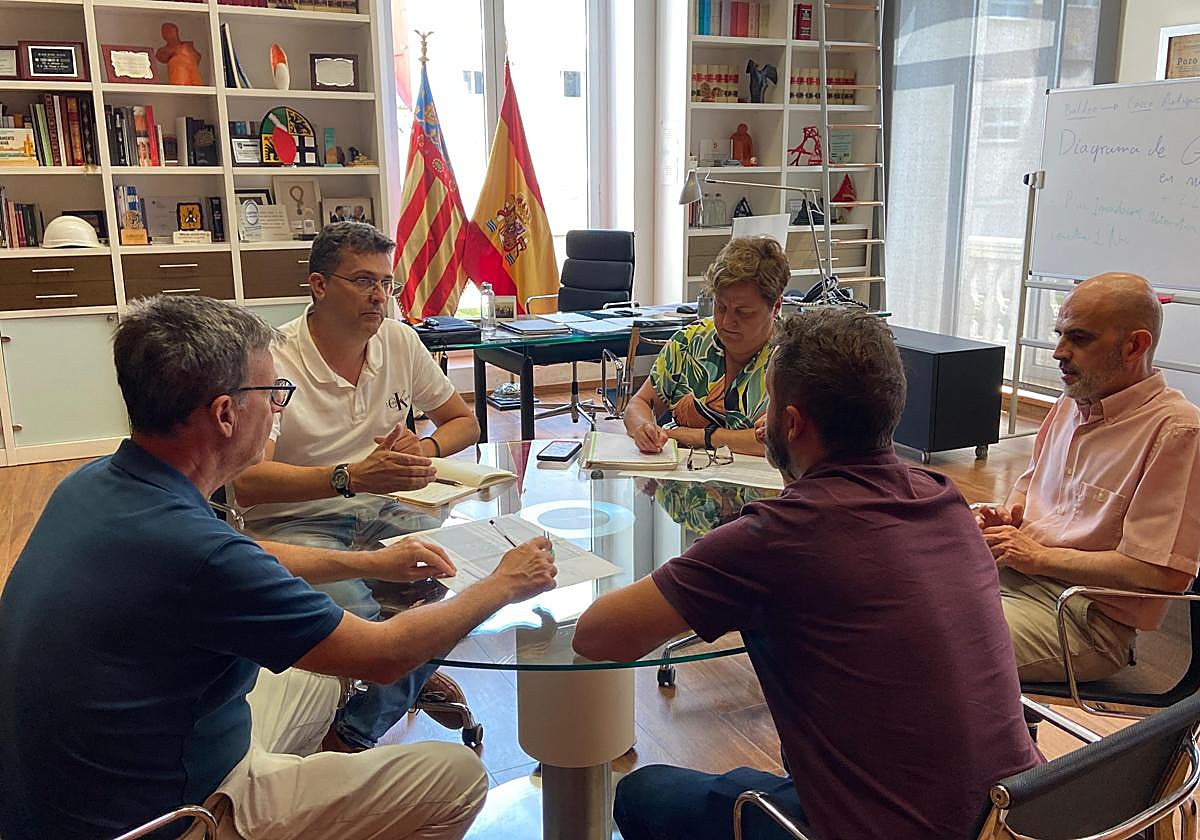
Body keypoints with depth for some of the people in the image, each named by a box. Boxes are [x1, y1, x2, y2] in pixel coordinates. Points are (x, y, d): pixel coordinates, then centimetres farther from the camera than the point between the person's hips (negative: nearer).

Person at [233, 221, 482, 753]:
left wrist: (426, 446, -9)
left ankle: (355, 732, -1)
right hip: (295, 522, -5)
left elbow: (465, 422, 14)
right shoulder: (275, 362, -15)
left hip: (381, 510, 6)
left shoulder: (400, 341, 2)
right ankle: (415, 680, 2)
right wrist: (351, 477, -39)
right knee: (358, 618, -35)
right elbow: (246, 483, -25)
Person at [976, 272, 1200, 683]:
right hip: (1009, 566, 8)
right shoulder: (1072, 403, 12)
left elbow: (1163, 574, -19)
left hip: (1088, 614, -8)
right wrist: (1008, 513, 5)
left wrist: (1040, 557, -12)